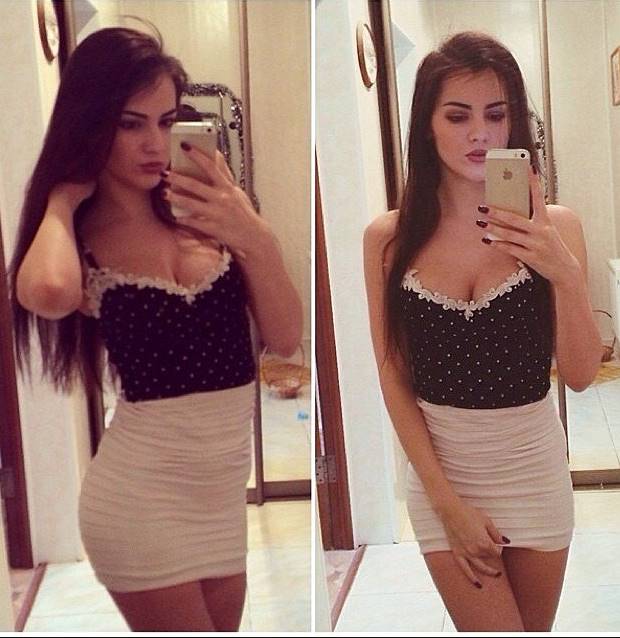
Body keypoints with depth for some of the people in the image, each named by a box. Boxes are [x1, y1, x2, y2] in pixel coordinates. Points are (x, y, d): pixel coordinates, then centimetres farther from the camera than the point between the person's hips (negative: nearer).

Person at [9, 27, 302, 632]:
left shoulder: (205, 212, 0)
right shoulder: (81, 243, -9)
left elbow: (284, 338, -3)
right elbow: (49, 293, -35)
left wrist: (256, 238, -18)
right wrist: (61, 201, -15)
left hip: (223, 493, 4)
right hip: (142, 498, -4)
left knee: (223, 624, 18)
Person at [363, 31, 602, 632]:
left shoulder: (554, 226, -6)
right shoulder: (388, 238, -6)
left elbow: (580, 375, -10)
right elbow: (391, 374, -3)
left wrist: (566, 273, -27)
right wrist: (445, 499, -7)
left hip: (533, 464, 1)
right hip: (439, 466, -1)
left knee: (535, 625, 15)